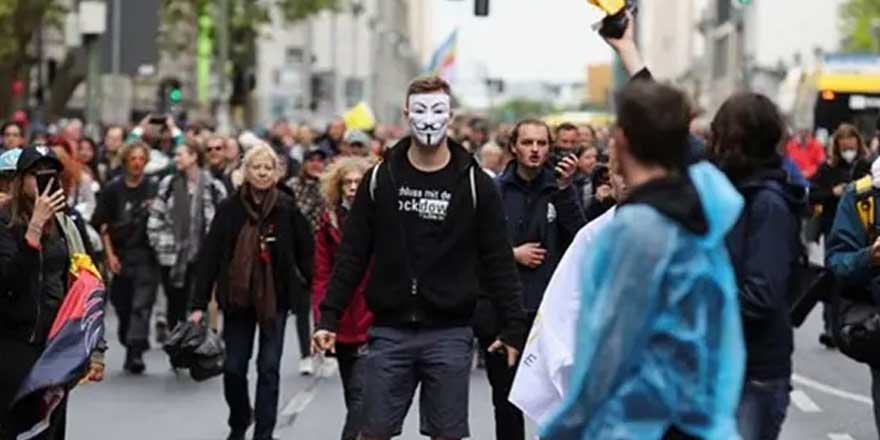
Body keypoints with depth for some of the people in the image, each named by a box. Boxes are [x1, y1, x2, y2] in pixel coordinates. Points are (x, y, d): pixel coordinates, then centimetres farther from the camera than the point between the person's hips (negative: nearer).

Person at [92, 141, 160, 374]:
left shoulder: (154, 188, -1)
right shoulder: (113, 189, 4)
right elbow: (102, 224, 7)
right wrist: (109, 254, 1)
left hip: (147, 256, -2)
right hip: (121, 256, 3)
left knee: (142, 304, -11)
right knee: (122, 304, 9)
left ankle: (136, 352, -15)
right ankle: (129, 347, 23)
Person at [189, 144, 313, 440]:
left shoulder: (286, 208, -4)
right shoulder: (229, 208, -3)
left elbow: (306, 250, 1)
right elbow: (209, 256, -3)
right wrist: (199, 304, -7)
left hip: (275, 297, -1)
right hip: (237, 298, 1)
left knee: (269, 368, -1)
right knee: (233, 367, 6)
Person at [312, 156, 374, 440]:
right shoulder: (330, 222, 7)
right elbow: (321, 276, 4)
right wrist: (321, 321, -4)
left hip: (372, 327, -4)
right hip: (343, 327, 4)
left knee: (361, 397, -13)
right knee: (354, 399, 15)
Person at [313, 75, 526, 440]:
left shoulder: (475, 183, -1)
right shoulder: (380, 178, 3)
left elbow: (498, 261, 1)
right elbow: (352, 254, 5)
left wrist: (513, 327, -2)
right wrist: (329, 318, 0)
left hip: (449, 332, -1)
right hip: (390, 330, 1)